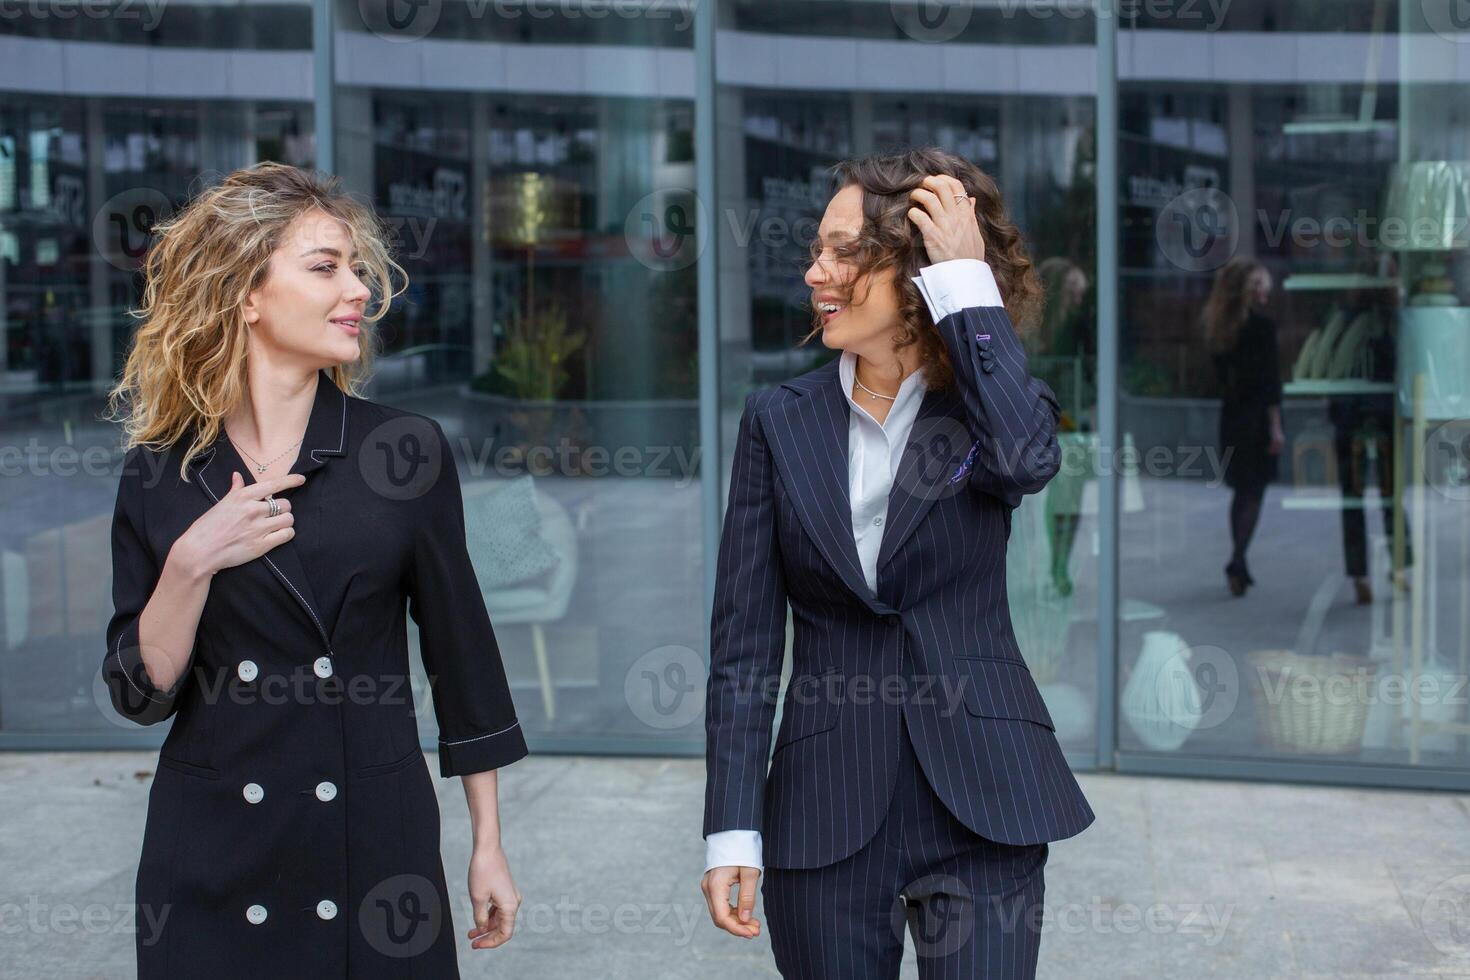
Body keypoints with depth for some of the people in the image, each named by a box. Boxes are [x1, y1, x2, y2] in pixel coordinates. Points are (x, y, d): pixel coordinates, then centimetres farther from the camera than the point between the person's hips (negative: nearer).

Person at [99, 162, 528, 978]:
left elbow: (461, 653, 3)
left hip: (378, 845, 0)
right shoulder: (162, 474, 0)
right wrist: (190, 566, -16)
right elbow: (140, 693, 0)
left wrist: (488, 845, 4)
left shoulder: (405, 451, -3)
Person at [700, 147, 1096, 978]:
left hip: (979, 805, -1)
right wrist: (731, 829, -5)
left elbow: (1028, 461, -26)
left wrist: (967, 278, -18)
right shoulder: (780, 421, 3)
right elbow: (744, 641, 1)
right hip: (827, 812, 2)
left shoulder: (984, 405, 1)